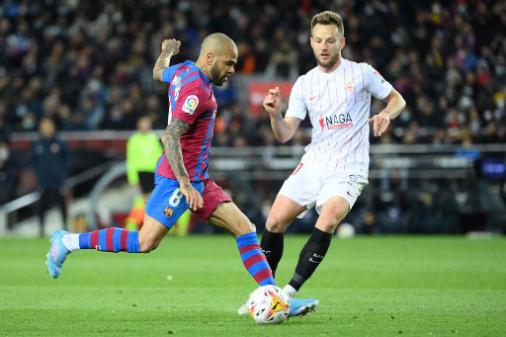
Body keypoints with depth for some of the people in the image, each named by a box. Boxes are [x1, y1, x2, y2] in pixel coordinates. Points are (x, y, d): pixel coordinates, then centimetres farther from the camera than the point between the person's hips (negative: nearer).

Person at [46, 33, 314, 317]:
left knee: (245, 229, 2)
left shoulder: (183, 71, 11)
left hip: (196, 178, 10)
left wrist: (168, 50, 55)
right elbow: (170, 137, -24)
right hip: (176, 177, -10)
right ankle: (69, 241, 2)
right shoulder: (197, 89, -18)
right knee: (146, 242, -12)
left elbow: (158, 72, 34)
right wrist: (185, 184, -28)